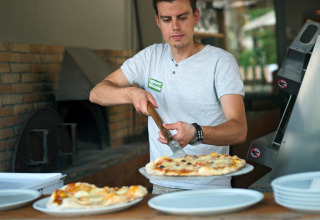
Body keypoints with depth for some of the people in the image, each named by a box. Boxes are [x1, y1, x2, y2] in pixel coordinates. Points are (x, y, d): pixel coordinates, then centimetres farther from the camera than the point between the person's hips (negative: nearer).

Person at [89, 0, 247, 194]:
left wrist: (195, 133, -35)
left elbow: (239, 130, -15)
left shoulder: (221, 61, -4)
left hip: (210, 188, -4)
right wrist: (131, 94, -14)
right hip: (162, 186, 4)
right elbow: (97, 93, 8)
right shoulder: (151, 56, 10)